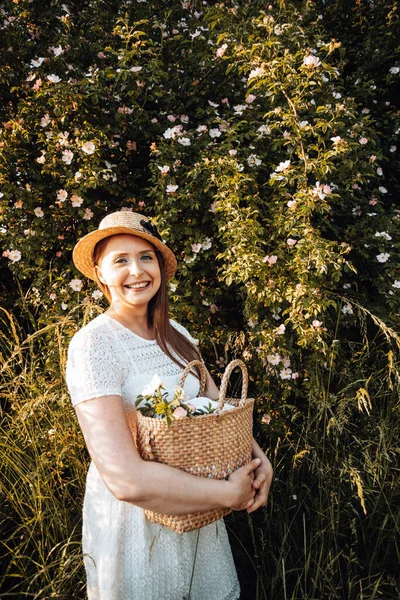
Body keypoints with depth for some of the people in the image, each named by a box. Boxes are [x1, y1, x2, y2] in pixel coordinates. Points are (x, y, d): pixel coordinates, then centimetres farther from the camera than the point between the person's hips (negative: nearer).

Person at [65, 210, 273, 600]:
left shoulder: (177, 335, 0)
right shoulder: (93, 344, -22)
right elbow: (125, 479, -29)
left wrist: (258, 458, -15)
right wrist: (228, 493, -23)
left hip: (196, 509, 6)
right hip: (134, 520, -6)